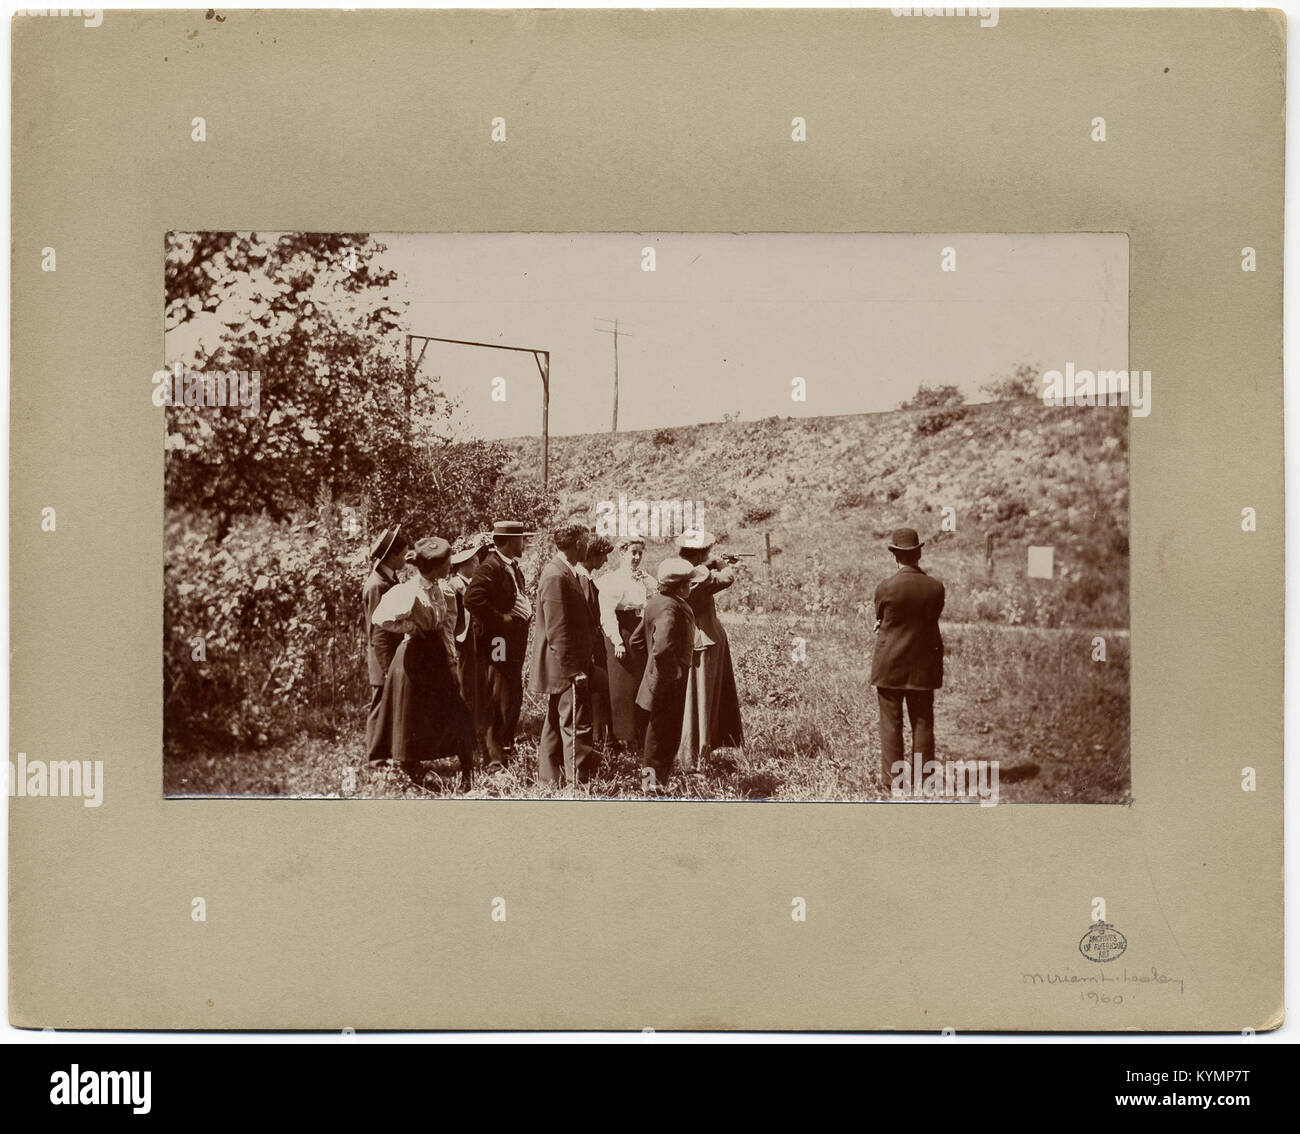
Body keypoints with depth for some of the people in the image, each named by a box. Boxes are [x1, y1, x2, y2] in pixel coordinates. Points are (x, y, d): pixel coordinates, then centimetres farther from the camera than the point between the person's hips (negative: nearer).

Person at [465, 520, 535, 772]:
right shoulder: (489, 568, -16)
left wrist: (527, 609, 12)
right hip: (498, 645, -10)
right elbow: (472, 599, -28)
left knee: (513, 701, 17)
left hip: (514, 646, 10)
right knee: (498, 704, -7)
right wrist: (502, 619, -23)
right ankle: (495, 760, -3)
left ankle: (506, 750, 29)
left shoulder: (513, 568, 17)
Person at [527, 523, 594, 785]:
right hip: (568, 668, -11)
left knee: (556, 722, 16)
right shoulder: (556, 577, -20)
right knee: (576, 726, -5)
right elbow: (557, 631, -22)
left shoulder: (562, 572, 12)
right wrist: (574, 670, -21)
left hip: (562, 669, 11)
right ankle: (578, 781, 0)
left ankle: (550, 775, 25)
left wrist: (580, 664, 22)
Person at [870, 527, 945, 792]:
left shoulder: (885, 589, -13)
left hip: (890, 666, -2)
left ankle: (893, 777, 9)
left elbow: (879, 623, 2)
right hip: (923, 666, 2)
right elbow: (932, 620, 5)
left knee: (891, 723, 6)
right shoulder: (935, 587, -6)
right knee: (923, 722, 11)